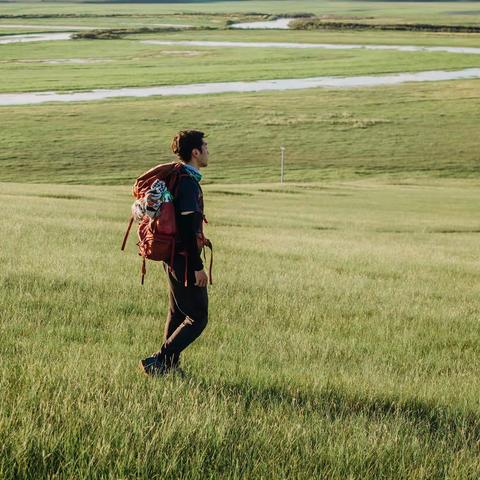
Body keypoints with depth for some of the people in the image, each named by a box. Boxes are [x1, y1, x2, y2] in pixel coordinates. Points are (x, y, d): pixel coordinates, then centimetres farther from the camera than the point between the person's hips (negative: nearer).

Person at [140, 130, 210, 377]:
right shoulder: (189, 183, -19)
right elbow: (189, 229, -23)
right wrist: (198, 267, -21)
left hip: (172, 256, 10)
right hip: (185, 259, -10)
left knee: (177, 314, 16)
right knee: (197, 318, -5)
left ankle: (170, 366, 21)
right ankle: (158, 361, -7)